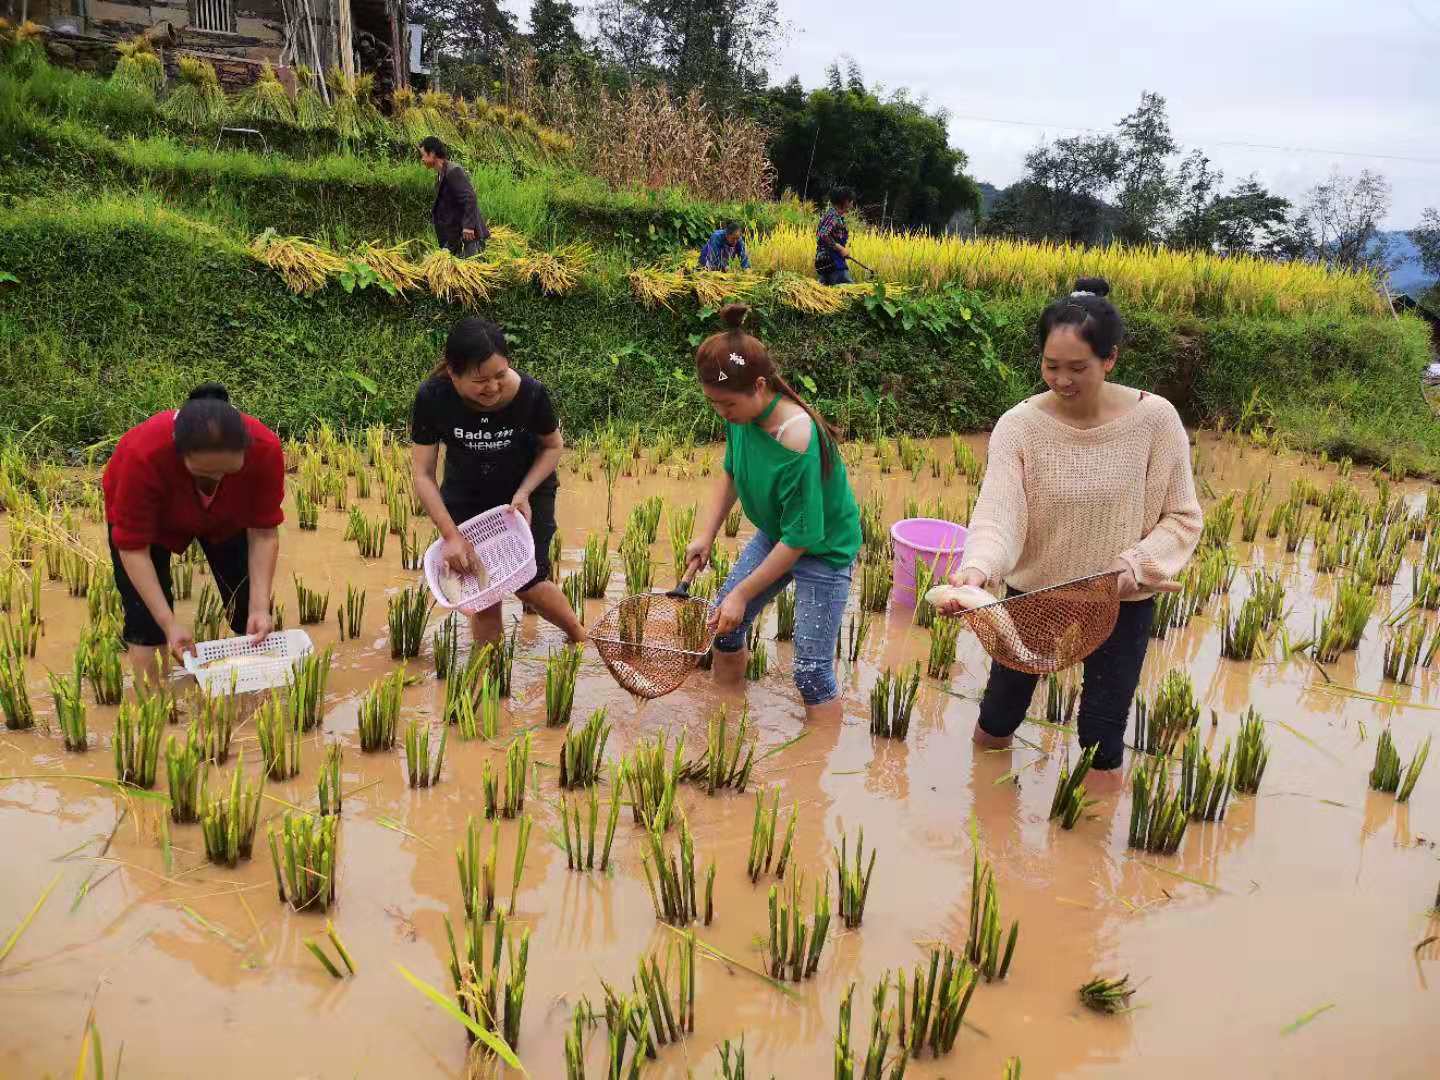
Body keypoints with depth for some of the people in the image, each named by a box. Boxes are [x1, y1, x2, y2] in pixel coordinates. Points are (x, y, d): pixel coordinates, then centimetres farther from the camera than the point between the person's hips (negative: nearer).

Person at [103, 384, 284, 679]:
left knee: (251, 612, -2)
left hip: (224, 514, 2)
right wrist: (170, 624, -35)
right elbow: (133, 546, -30)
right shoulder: (143, 455, -41)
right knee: (147, 620, -10)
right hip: (145, 511, -2)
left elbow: (264, 533, -23)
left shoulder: (266, 449, -36)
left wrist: (260, 608, -30)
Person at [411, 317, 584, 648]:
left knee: (527, 583, -5)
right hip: (466, 495, 1)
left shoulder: (530, 393, -30)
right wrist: (451, 535, -23)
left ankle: (580, 637, 23)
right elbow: (423, 474, -18)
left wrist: (524, 494, -21)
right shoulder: (432, 398, -28)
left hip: (527, 489, -1)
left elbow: (554, 445, -9)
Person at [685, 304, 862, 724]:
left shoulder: (799, 444, -36)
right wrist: (706, 535, -4)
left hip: (822, 550, -8)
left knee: (811, 672, -7)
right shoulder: (741, 415, -15)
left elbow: (798, 540, -28)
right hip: (773, 534, 8)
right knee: (724, 625, 13)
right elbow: (731, 474, 6)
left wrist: (742, 594, -21)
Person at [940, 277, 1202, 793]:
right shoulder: (1018, 427, -17)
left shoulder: (1155, 419, -16)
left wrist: (1136, 563, -25)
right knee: (1006, 696, 21)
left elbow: (1182, 517, -8)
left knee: (1104, 726, 14)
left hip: (1122, 603, 0)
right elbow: (997, 514, -27)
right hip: (1033, 593, 1)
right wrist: (975, 568, -47)